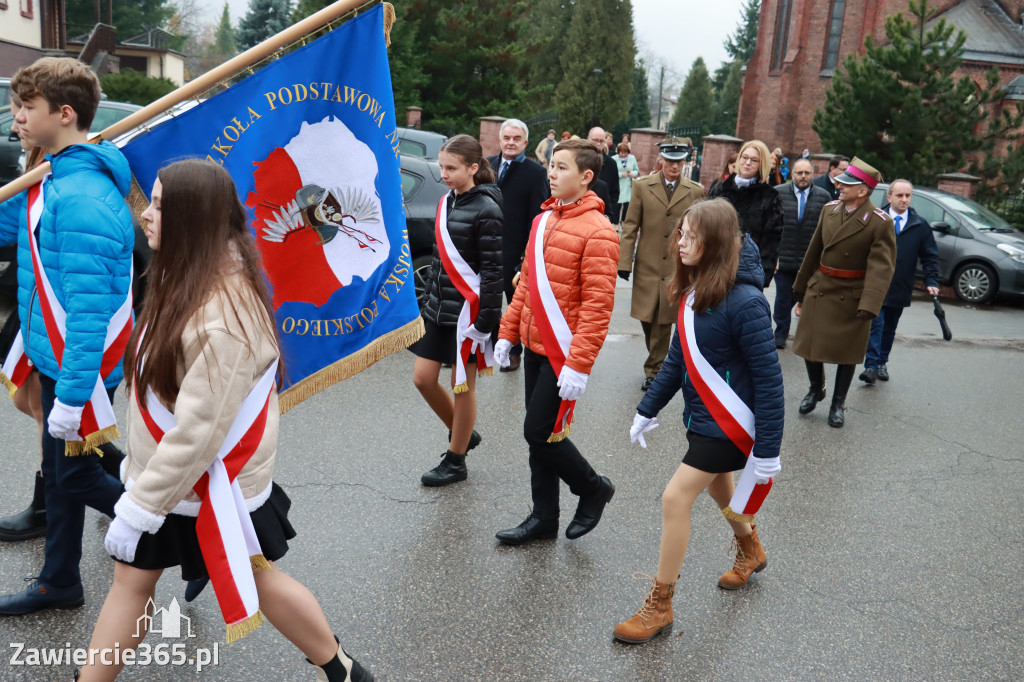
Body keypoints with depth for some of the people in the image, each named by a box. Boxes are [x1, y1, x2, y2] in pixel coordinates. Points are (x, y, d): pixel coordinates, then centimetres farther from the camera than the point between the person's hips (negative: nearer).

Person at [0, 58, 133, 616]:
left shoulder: (81, 199, -25)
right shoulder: (52, 180, 7)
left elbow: (89, 308, -28)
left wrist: (71, 396, -27)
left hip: (80, 366, -10)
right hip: (58, 359, 10)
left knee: (72, 476, 4)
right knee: (59, 472, 19)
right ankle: (58, 583, 37)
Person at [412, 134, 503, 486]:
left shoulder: (486, 210, -13)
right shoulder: (447, 201, 10)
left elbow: (493, 269, -15)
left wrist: (487, 319, -17)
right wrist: (429, 295, 18)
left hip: (467, 309, -8)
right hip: (439, 307, 8)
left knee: (462, 385, 4)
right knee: (423, 378, 9)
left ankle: (455, 460, 20)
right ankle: (463, 434, 31)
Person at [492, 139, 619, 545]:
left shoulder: (597, 231, -14)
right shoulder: (543, 221, 11)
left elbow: (598, 305, -19)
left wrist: (579, 364, -22)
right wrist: (508, 332, 12)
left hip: (563, 353, -8)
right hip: (534, 347, 8)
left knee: (541, 432, -3)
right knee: (539, 434, 13)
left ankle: (594, 489, 22)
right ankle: (544, 518, 26)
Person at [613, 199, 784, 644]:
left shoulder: (743, 302, -26)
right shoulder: (694, 291, -1)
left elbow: (768, 379, -22)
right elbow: (678, 359, 8)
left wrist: (767, 450, -20)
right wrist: (648, 410, 10)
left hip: (728, 423, -8)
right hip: (703, 416, 8)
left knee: (676, 497, -8)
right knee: (717, 487, 26)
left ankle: (659, 606, 7)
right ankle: (750, 551, 56)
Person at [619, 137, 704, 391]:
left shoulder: (696, 192, 3)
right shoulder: (642, 187, 3)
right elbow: (630, 227, 2)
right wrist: (624, 262, -4)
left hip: (678, 269, -1)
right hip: (647, 266, 1)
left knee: (662, 323, 1)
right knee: (648, 320, 8)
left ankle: (653, 370, 14)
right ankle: (656, 364, 30)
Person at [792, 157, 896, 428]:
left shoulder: (880, 223, -15)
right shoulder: (829, 209, 2)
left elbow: (881, 267, -19)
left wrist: (869, 305, -29)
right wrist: (801, 289, 14)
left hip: (851, 298, -4)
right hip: (818, 291, 4)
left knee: (847, 352, 9)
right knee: (809, 345, 10)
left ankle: (838, 403, 28)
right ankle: (816, 389, 36)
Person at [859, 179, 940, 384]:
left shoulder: (920, 226, 5)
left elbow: (930, 257, 7)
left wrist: (932, 282, -4)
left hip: (900, 289, 3)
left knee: (889, 328, 14)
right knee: (875, 325, -12)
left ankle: (882, 363, 27)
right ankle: (871, 366, -11)